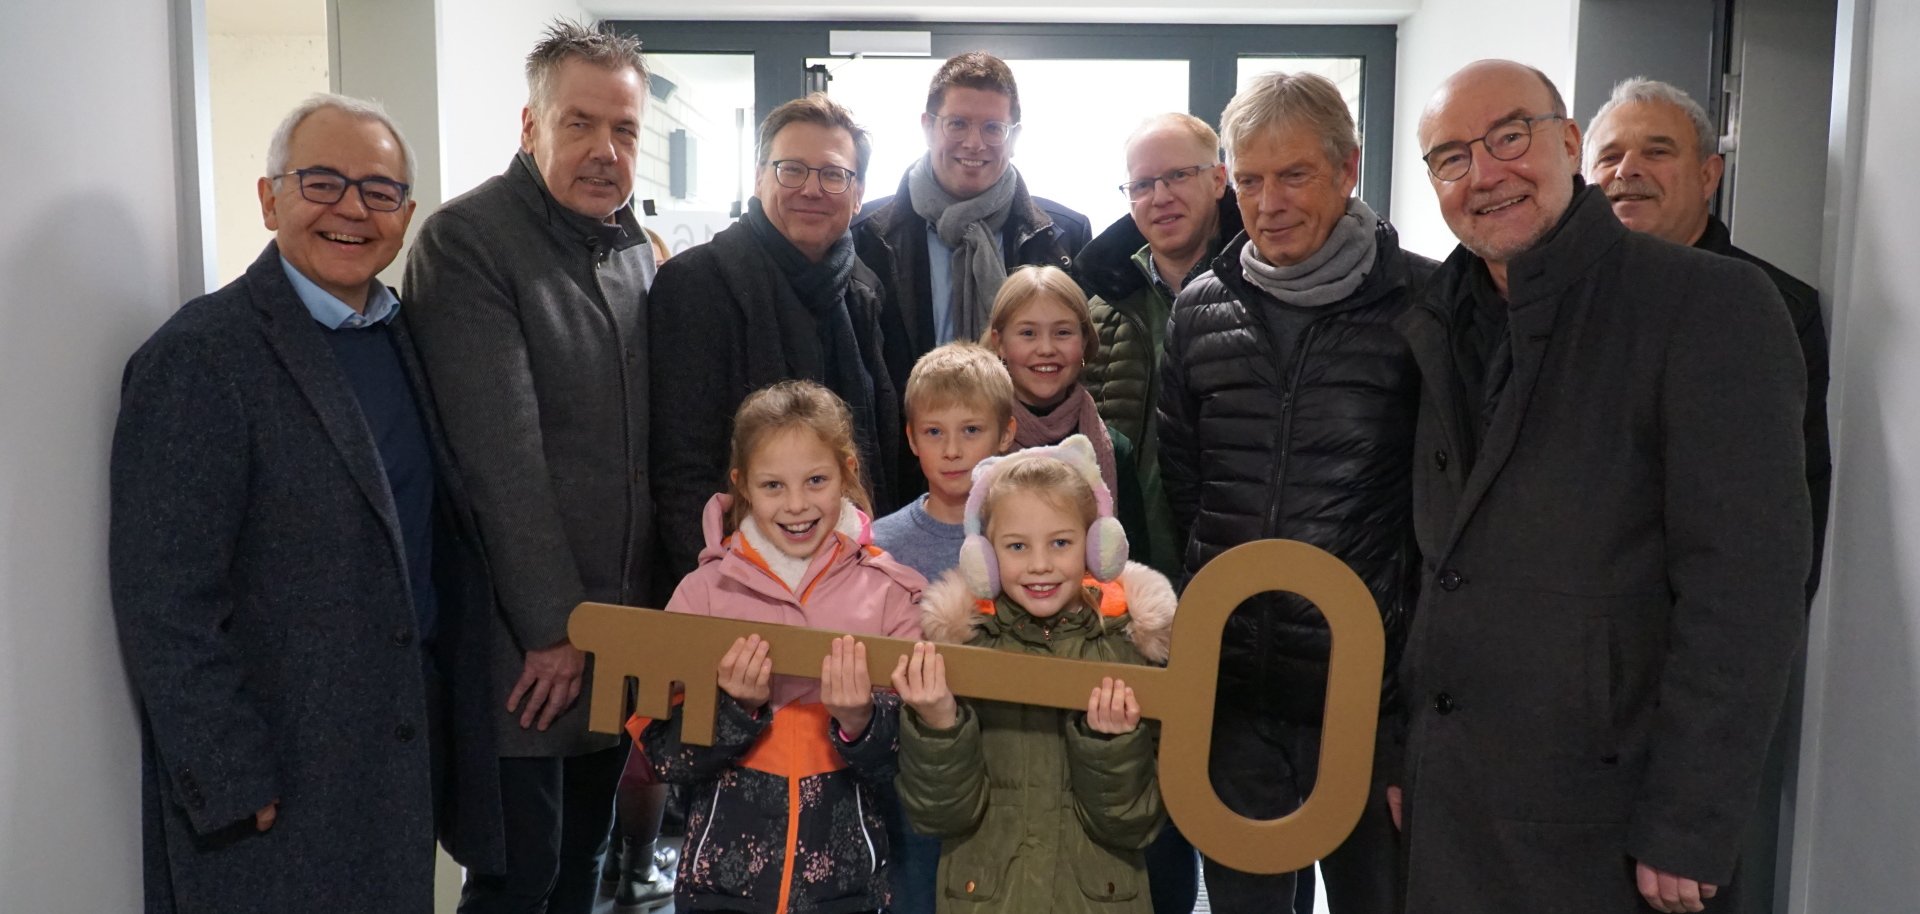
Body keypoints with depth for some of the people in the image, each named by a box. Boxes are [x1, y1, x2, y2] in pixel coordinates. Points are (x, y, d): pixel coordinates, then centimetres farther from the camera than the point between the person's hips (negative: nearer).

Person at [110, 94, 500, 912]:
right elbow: (164, 605, -18)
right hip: (281, 790, -6)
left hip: (415, 741, 7)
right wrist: (234, 787, -17)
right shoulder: (200, 357, -16)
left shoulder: (402, 333, 7)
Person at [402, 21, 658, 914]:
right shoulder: (467, 240, -13)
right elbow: (499, 454, -18)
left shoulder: (638, 249, 10)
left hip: (620, 627, 7)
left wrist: (654, 606, 9)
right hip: (524, 639, -6)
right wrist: (553, 627, -17)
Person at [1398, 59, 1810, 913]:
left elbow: (1744, 587, -15)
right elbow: (1428, 560, 10)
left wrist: (1688, 832, -17)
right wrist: (1398, 755, 7)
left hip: (1605, 826, -5)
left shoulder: (1711, 304, -11)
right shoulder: (1431, 327, 7)